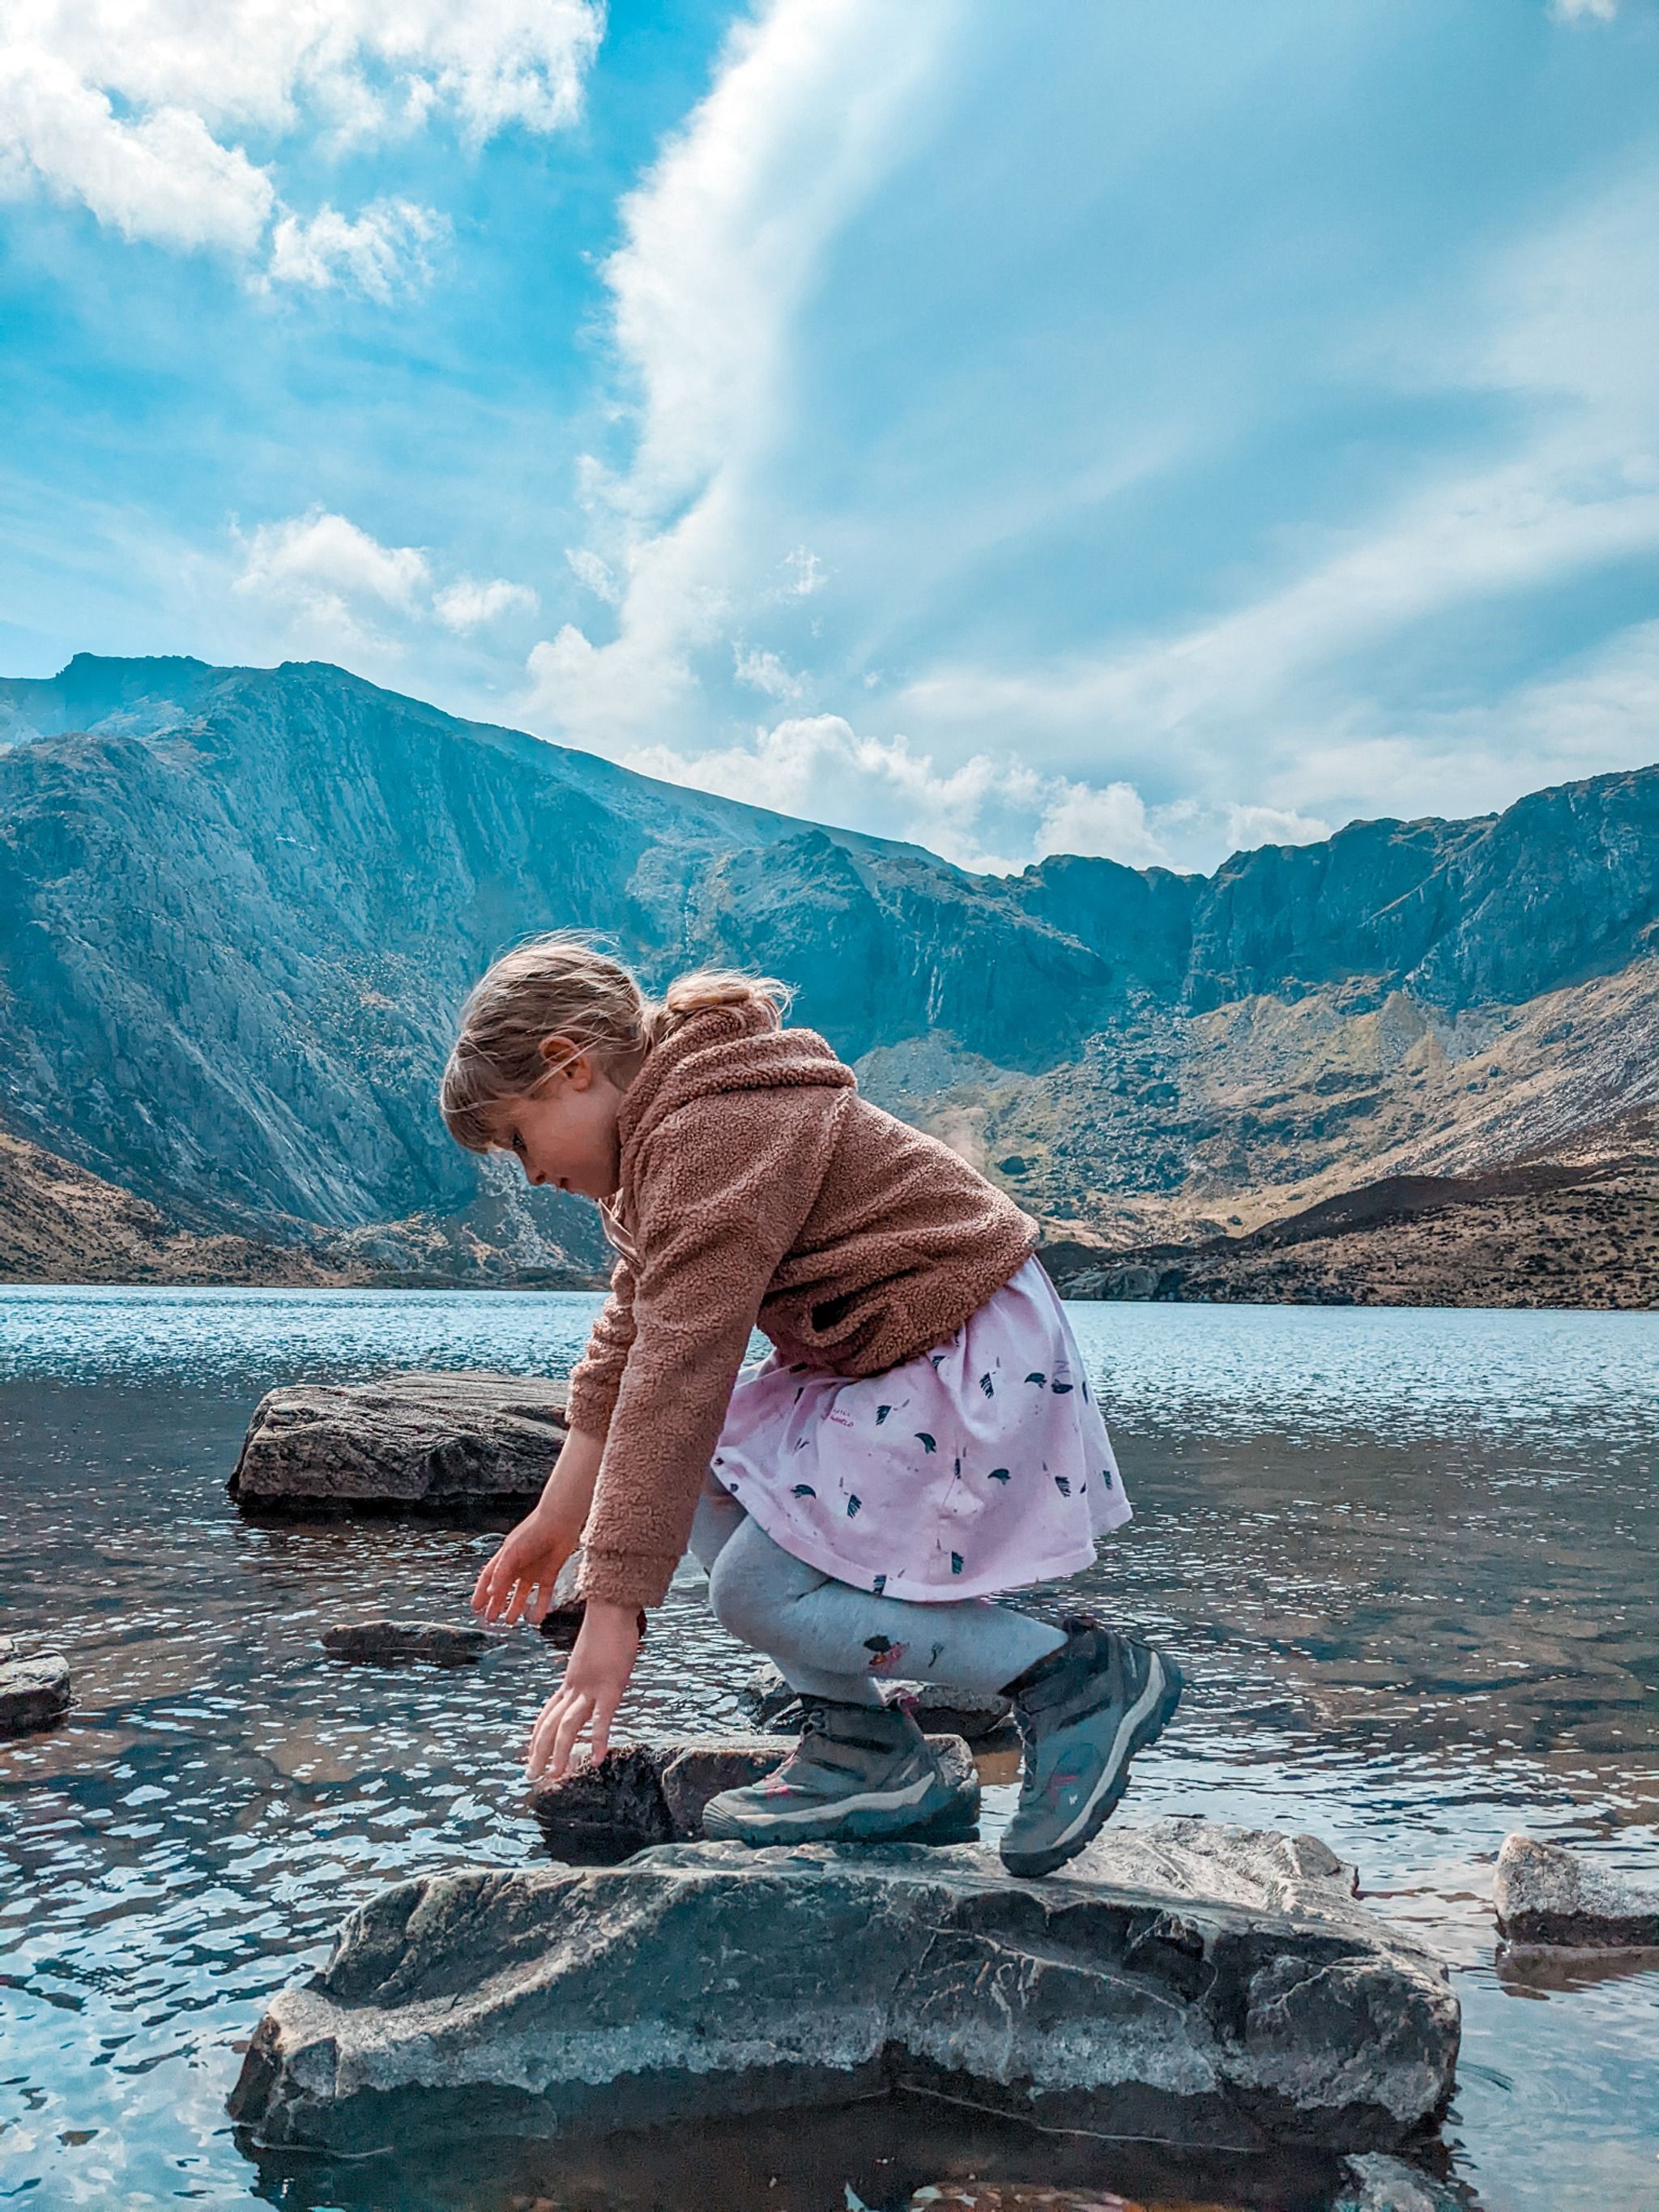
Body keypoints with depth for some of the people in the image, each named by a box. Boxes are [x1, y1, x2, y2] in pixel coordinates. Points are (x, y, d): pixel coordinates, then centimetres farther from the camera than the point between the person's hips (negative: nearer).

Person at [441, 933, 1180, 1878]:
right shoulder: (666, 1134, 11)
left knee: (762, 1590, -12)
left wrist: (614, 1609, -28)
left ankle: (1078, 1676, -3)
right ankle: (872, 1753, 10)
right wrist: (560, 1515, 19)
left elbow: (679, 1371, -29)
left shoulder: (712, 1134, -23)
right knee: (701, 1477, 8)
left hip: (975, 1362, -11)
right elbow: (634, 1331, 18)